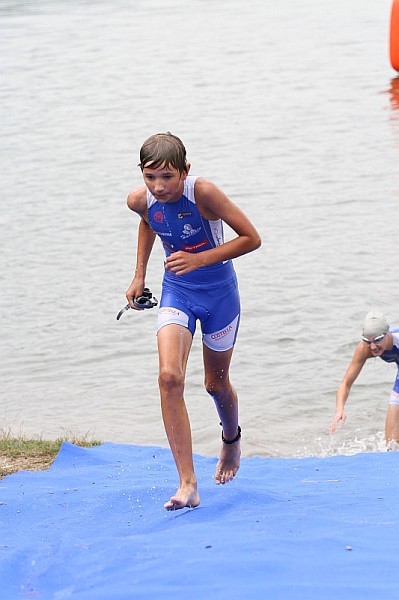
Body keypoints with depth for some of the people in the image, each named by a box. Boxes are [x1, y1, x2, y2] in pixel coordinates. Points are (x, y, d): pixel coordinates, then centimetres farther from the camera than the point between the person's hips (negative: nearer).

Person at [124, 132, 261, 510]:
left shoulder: (203, 193, -27)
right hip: (176, 291, 2)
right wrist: (139, 274, 11)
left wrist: (199, 259, -32)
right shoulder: (140, 200, -13)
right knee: (169, 377, -20)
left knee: (216, 384, 14)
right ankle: (187, 484, -20)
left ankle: (231, 439, 51)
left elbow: (251, 238, -23)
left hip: (219, 293, -2)